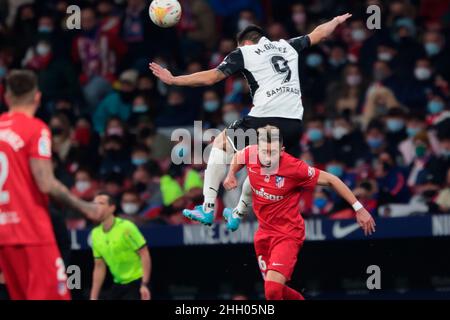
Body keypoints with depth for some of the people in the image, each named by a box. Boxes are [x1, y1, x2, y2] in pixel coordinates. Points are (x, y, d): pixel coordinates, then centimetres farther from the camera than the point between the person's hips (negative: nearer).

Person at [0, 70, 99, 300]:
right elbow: (46, 184, -17)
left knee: (21, 296, 13)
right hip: (32, 230, -6)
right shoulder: (36, 129, -9)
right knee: (52, 295, -5)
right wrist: (84, 207, -6)